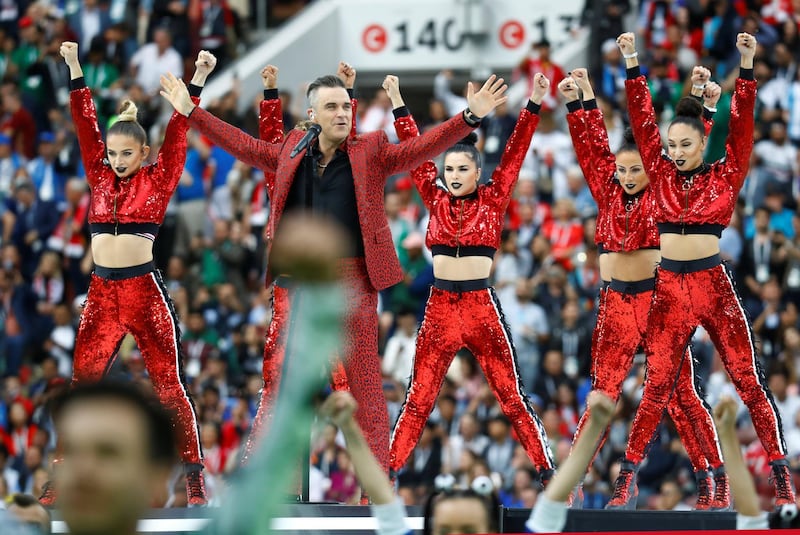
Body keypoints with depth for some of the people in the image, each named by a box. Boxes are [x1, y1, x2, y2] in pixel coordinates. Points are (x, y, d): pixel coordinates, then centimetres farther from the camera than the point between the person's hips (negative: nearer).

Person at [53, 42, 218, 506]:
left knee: (169, 385, -3)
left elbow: (178, 134, -4)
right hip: (102, 294, 4)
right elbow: (86, 128, 10)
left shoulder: (158, 180, 1)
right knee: (82, 385, 2)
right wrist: (76, 71, 7)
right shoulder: (100, 178, 10)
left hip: (145, 293, -4)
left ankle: (195, 479, 0)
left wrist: (197, 81, -9)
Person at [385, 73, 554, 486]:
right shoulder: (436, 201, 8)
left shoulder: (493, 200, 3)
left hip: (483, 308, -2)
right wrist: (398, 105, 9)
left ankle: (547, 473, 5)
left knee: (512, 398, 1)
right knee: (417, 401, 3)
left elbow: (515, 151, -2)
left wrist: (534, 104, -8)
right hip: (440, 309, 2)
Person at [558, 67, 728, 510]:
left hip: (658, 298, -3)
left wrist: (706, 106, -16)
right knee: (602, 393, 1)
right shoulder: (608, 193, 9)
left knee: (680, 394, -2)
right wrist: (580, 103, 0)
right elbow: (592, 146, 7)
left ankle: (714, 480, 2)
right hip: (615, 303, 3)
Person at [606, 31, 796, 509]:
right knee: (657, 387, 2)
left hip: (714, 286, -2)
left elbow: (741, 126, -6)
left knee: (749, 381, -3)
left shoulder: (726, 176, 1)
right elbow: (643, 121, 3)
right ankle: (628, 477, 5)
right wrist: (632, 63, -2)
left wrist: (747, 66, -15)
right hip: (669, 289, 2)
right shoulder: (662, 175, 6)